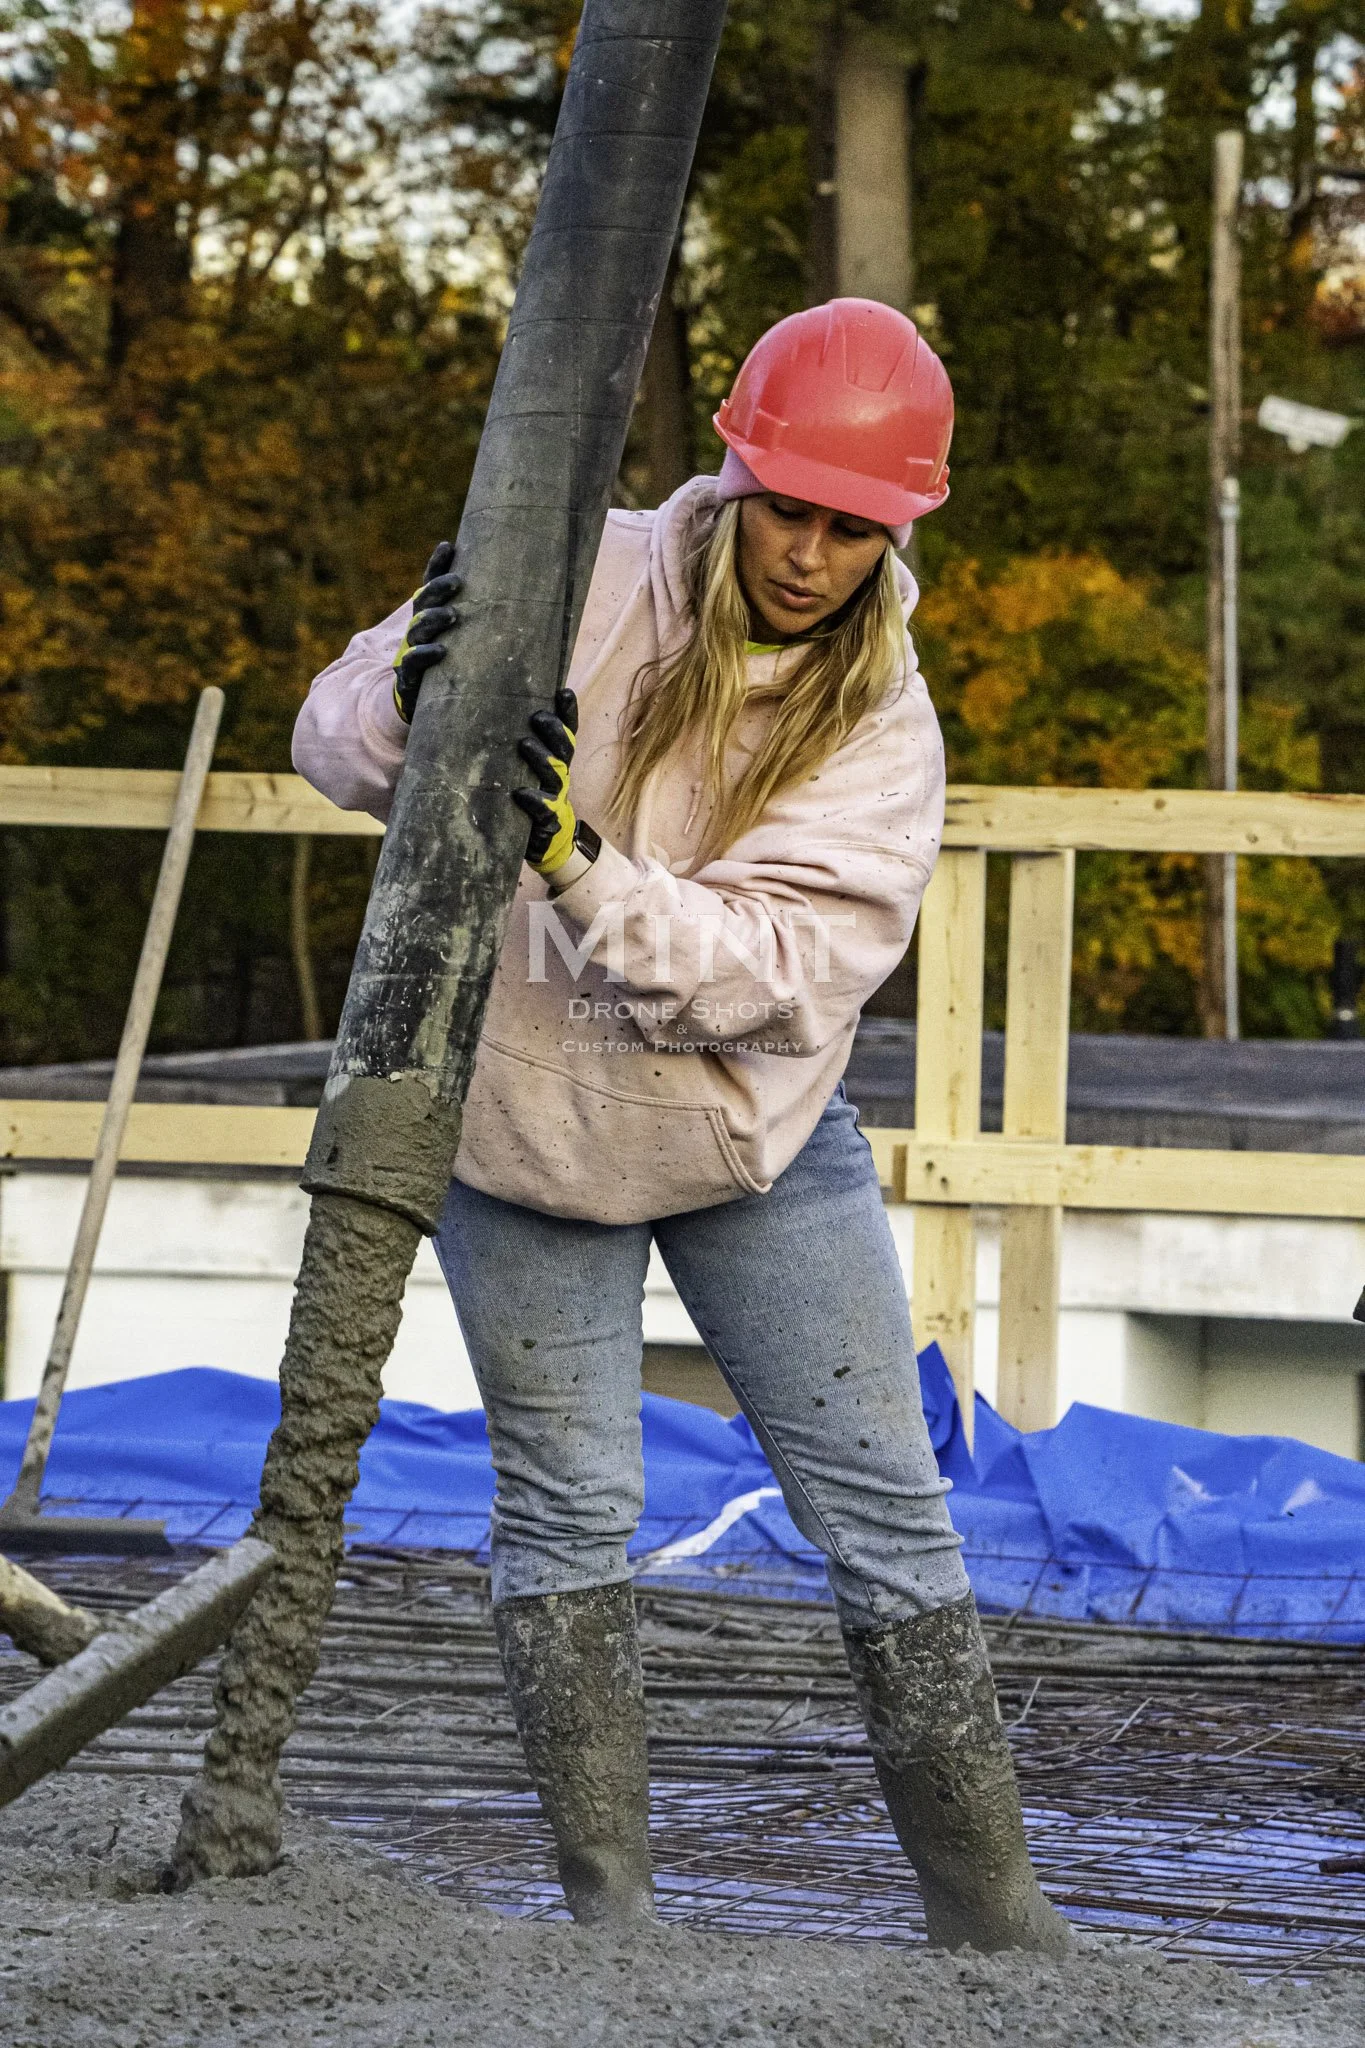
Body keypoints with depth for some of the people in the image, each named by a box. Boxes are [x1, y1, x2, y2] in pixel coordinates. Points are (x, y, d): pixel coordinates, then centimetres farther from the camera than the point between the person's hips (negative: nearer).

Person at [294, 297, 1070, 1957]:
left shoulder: (881, 726, -12)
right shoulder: (577, 584, -14)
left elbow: (770, 966, -25)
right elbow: (336, 745, -11)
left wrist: (577, 861, -39)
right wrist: (415, 693, -34)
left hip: (755, 1139, 1)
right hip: (518, 1120, -1)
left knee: (885, 1507, 1)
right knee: (568, 1509, 3)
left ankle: (989, 1912, 9)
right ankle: (606, 1909, 12)